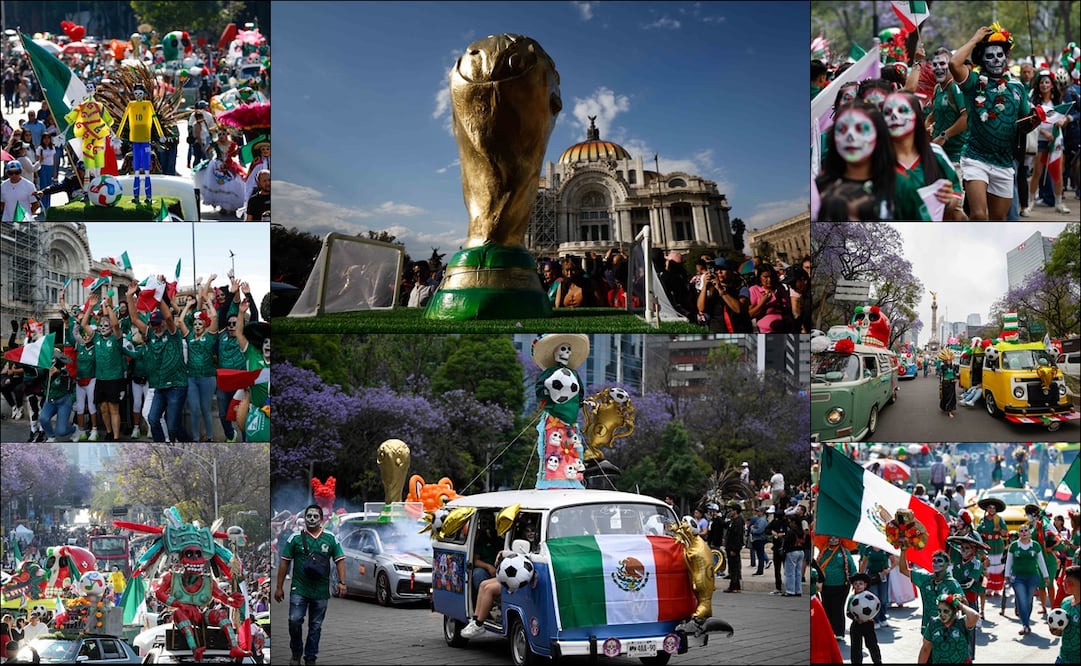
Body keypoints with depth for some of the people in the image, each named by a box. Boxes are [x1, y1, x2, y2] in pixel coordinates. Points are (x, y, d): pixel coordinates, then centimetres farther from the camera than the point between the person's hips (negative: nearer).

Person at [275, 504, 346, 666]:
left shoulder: (331, 539, 6)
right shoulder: (295, 538, 2)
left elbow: (340, 561, 5)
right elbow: (285, 563, 4)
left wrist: (342, 582, -9)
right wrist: (279, 587, 1)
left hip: (321, 592, 1)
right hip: (299, 589, -1)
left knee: (315, 627, 7)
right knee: (295, 620, -13)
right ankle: (296, 653, 8)